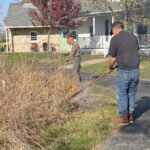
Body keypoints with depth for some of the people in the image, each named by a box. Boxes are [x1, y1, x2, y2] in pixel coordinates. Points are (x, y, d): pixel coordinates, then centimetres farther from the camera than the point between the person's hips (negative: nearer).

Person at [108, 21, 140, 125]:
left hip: (124, 71, -5)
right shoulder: (133, 36, 10)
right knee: (132, 94, 16)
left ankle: (123, 117, 14)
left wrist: (110, 68, 15)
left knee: (122, 94, 8)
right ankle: (130, 115, 24)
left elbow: (113, 58, -4)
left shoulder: (115, 39, -6)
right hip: (136, 70, 6)